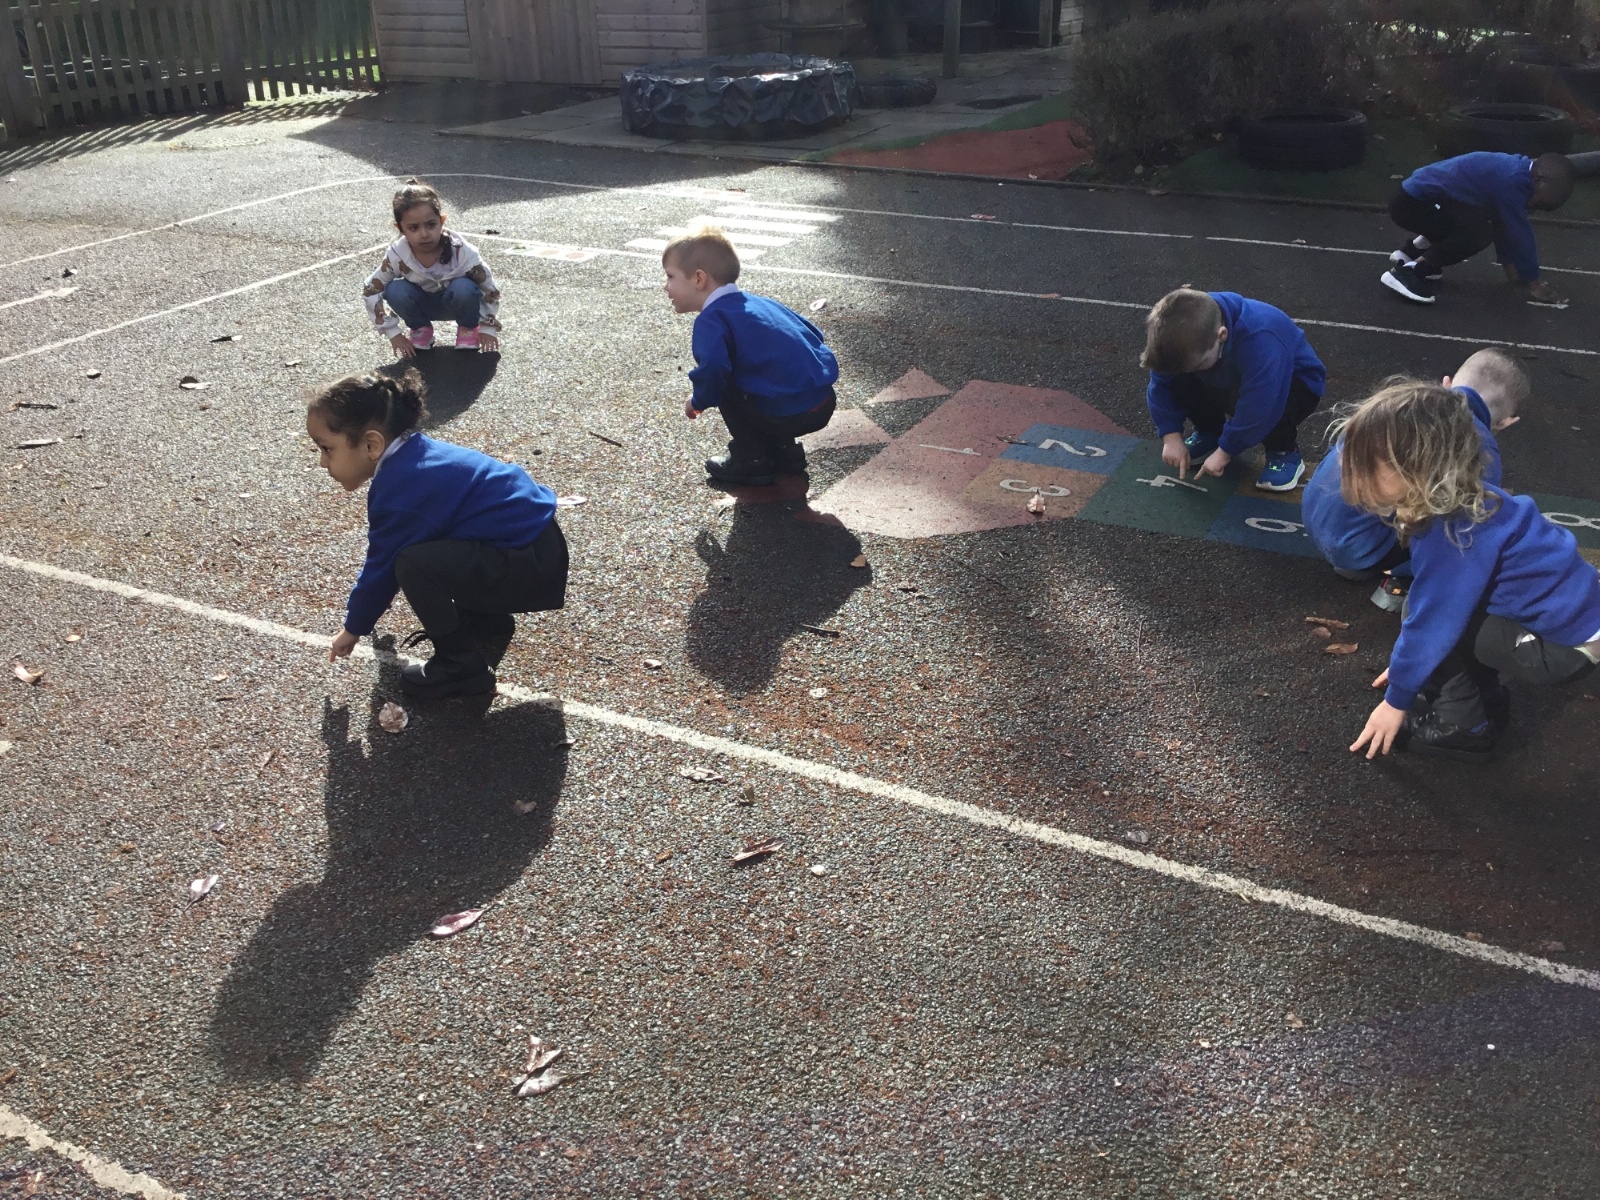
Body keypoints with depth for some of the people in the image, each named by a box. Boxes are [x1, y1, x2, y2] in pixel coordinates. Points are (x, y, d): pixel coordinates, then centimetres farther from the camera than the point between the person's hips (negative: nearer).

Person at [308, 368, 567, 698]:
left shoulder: (400, 492, -19)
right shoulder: (414, 456, 9)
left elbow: (383, 567, -7)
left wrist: (354, 628, 10)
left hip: (531, 570, -10)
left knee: (415, 564, -24)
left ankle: (463, 666, -6)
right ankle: (488, 622, 26)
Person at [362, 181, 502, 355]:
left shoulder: (462, 251, -30)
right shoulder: (397, 255, -26)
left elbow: (489, 287, -15)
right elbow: (371, 290, -14)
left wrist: (488, 327, -9)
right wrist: (393, 333, -14)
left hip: (457, 303, -1)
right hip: (423, 305, 1)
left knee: (463, 288, -35)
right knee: (395, 291, -29)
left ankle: (468, 329, -3)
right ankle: (421, 329, 1)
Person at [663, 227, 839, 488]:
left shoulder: (711, 320, -7)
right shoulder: (757, 302, 19)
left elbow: (712, 370, -25)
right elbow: (812, 332, 26)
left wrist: (698, 402, -2)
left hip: (789, 415, -9)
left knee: (724, 388, 7)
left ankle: (752, 461, 10)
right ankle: (785, 451, 27)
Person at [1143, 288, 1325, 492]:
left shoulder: (1261, 340, -42)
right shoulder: (1186, 334, -24)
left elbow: (1256, 408, -41)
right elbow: (1160, 386, -14)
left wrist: (1226, 450, -30)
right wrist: (1171, 436, -20)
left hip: (1292, 383, -6)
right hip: (1235, 379, 6)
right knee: (1179, 381, -20)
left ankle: (1284, 451, -12)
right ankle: (1210, 433, 6)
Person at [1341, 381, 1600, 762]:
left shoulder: (1452, 536, -30)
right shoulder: (1454, 500, -1)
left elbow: (1432, 621, -23)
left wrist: (1397, 701, -10)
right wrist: (1408, 663, 21)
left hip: (1564, 647, -9)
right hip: (1569, 609, 9)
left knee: (1435, 610, -14)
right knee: (1432, 601, 9)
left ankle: (1463, 724, -1)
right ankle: (1483, 700, 19)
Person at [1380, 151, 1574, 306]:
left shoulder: (1516, 170, 11)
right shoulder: (1511, 179, -20)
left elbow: (1502, 224, 19)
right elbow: (1518, 232, -17)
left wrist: (1510, 266, 19)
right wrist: (1532, 282, -9)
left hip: (1418, 196, 10)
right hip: (1412, 202, -10)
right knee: (1480, 231, -24)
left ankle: (1412, 252, 32)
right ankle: (1410, 271, -17)